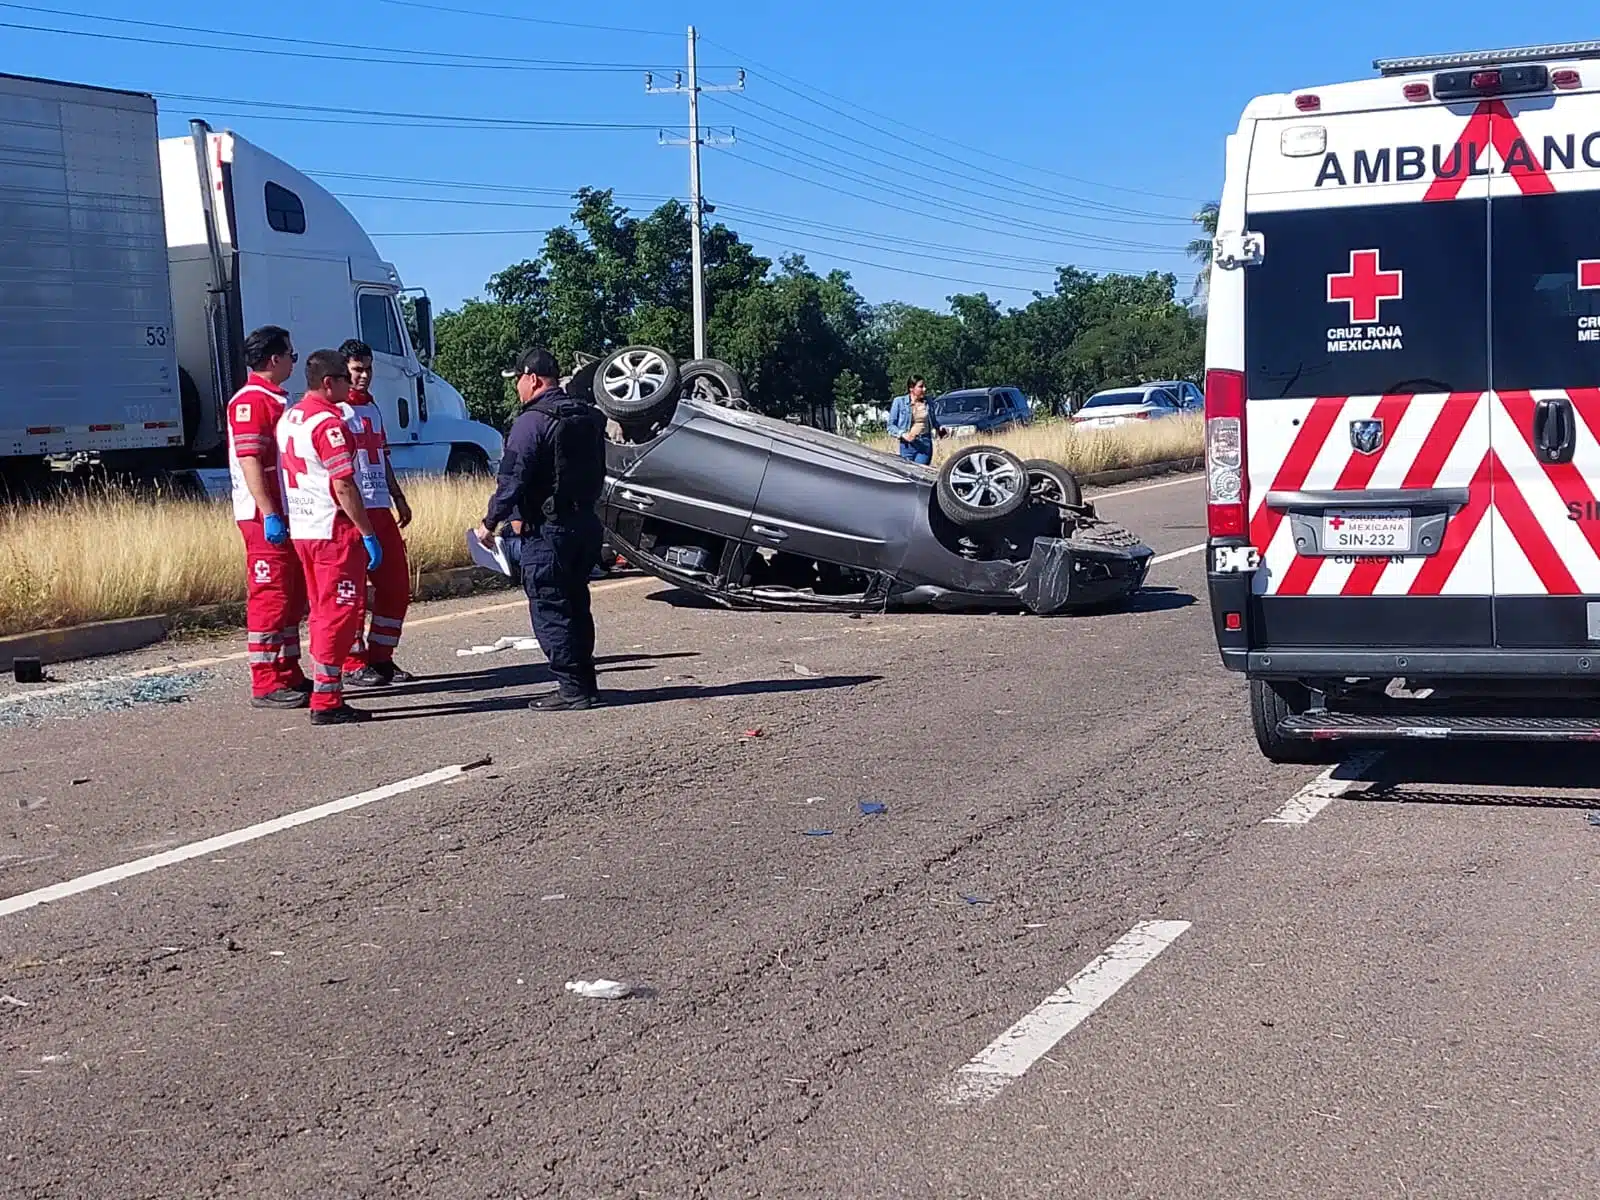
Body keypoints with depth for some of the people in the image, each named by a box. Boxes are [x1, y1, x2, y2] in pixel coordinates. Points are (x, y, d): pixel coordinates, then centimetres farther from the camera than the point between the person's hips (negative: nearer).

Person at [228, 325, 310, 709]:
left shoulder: (278, 399, 18)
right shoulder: (250, 401, -14)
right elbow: (249, 461, -21)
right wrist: (269, 514, -25)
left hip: (287, 514, 10)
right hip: (265, 518, -10)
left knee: (292, 596, 14)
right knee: (269, 598, -7)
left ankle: (289, 675, 23)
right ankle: (266, 685, -4)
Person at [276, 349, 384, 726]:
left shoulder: (288, 419, 14)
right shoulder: (328, 423, -16)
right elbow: (343, 487, -20)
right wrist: (368, 534, -15)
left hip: (302, 530, 10)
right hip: (335, 530, -9)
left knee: (324, 611, 16)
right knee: (342, 611, -5)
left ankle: (325, 690, 20)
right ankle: (326, 702, -6)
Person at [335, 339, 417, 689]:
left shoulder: (372, 407, 19)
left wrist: (398, 498, 23)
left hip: (380, 508, 9)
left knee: (396, 583, 9)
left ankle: (381, 658, 18)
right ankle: (353, 664, 3)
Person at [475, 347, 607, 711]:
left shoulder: (531, 422, -15)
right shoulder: (588, 417, 11)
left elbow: (512, 480, -17)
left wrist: (489, 523, -7)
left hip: (546, 531, -8)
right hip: (586, 526, 9)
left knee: (549, 611, -2)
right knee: (576, 606, 16)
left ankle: (572, 688, -3)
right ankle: (584, 683, 19)